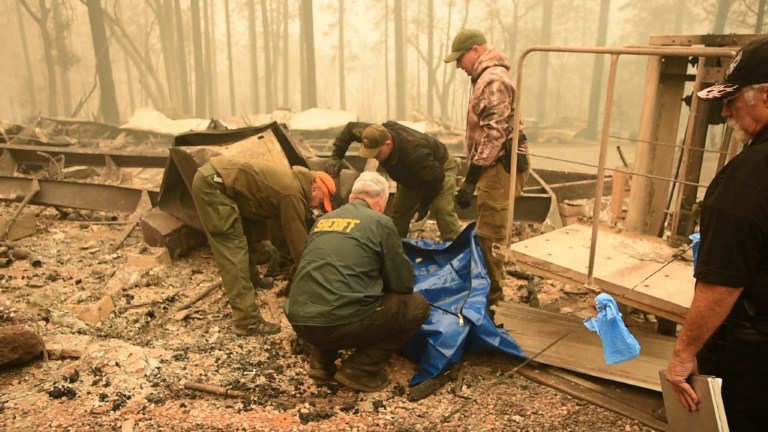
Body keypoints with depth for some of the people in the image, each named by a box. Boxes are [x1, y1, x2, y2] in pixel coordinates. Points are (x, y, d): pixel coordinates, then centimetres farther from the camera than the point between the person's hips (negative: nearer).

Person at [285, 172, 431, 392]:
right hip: (341, 323, -7)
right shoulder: (380, 222, 0)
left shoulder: (323, 219, 17)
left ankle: (321, 361, 20)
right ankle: (359, 370, 5)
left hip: (299, 321, 7)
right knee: (417, 306, 10)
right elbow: (403, 284, 4)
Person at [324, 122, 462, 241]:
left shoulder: (415, 153, -46)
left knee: (443, 211, -25)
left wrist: (424, 204, -19)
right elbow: (350, 128, -7)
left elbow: (436, 179, -33)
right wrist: (336, 156, -15)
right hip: (413, 177, 7)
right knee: (399, 212, 8)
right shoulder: (376, 134, -26)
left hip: (440, 168, -7)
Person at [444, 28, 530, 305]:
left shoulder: (493, 80, -15)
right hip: (496, 167, 10)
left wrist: (470, 180, -23)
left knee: (489, 234, -5)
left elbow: (493, 135, -23)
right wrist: (473, 175, 21)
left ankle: (492, 293, 5)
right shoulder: (487, 77, 18)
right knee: (489, 232, 16)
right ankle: (490, 286, 28)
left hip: (500, 168, -10)